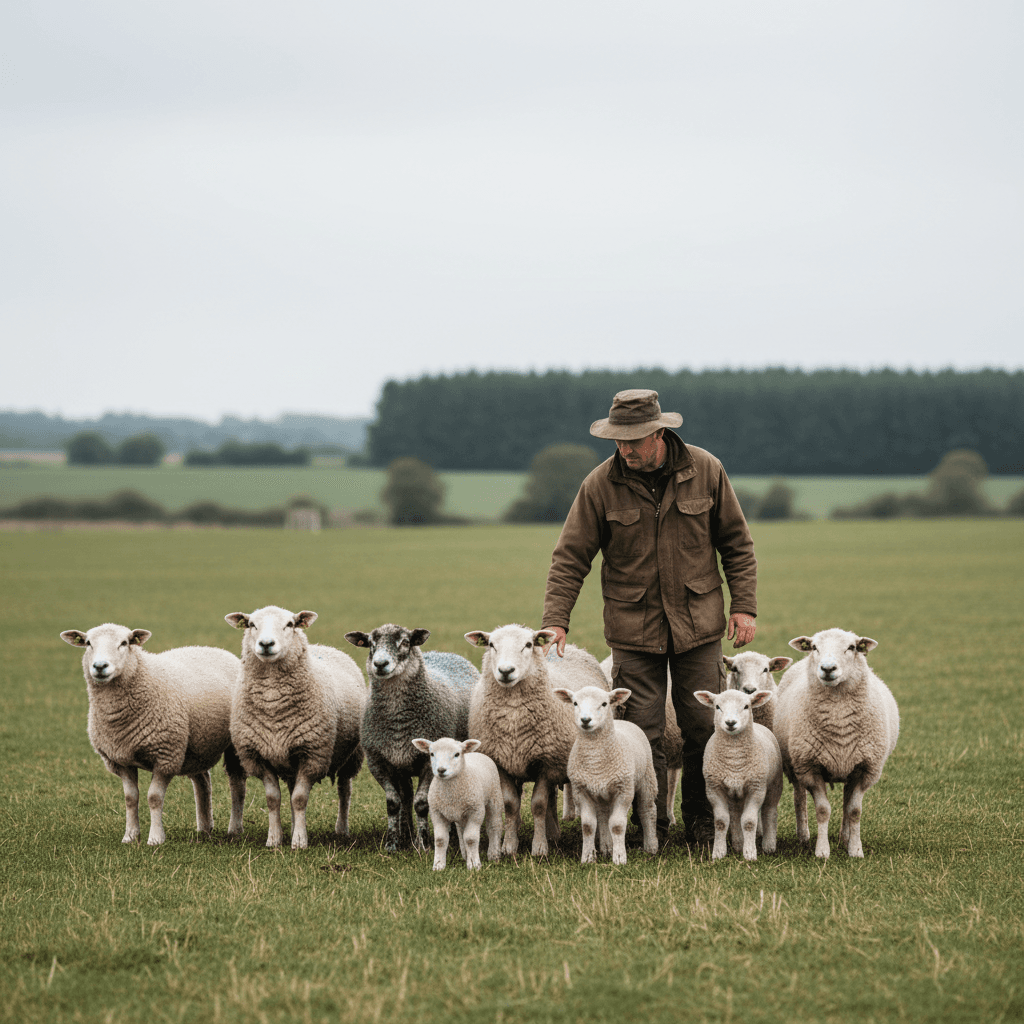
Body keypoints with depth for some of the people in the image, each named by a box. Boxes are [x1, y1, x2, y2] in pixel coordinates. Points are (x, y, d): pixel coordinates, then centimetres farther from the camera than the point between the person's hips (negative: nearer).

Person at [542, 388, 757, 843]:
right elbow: (570, 557, -4)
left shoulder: (704, 471, -3)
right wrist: (555, 620, -14)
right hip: (633, 630, -1)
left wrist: (743, 605, 0)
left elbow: (736, 543, 6)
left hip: (697, 626, 1)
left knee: (703, 727, 3)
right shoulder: (600, 485, -7)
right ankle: (651, 825, 10)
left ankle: (700, 820, 19)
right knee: (642, 732, -3)